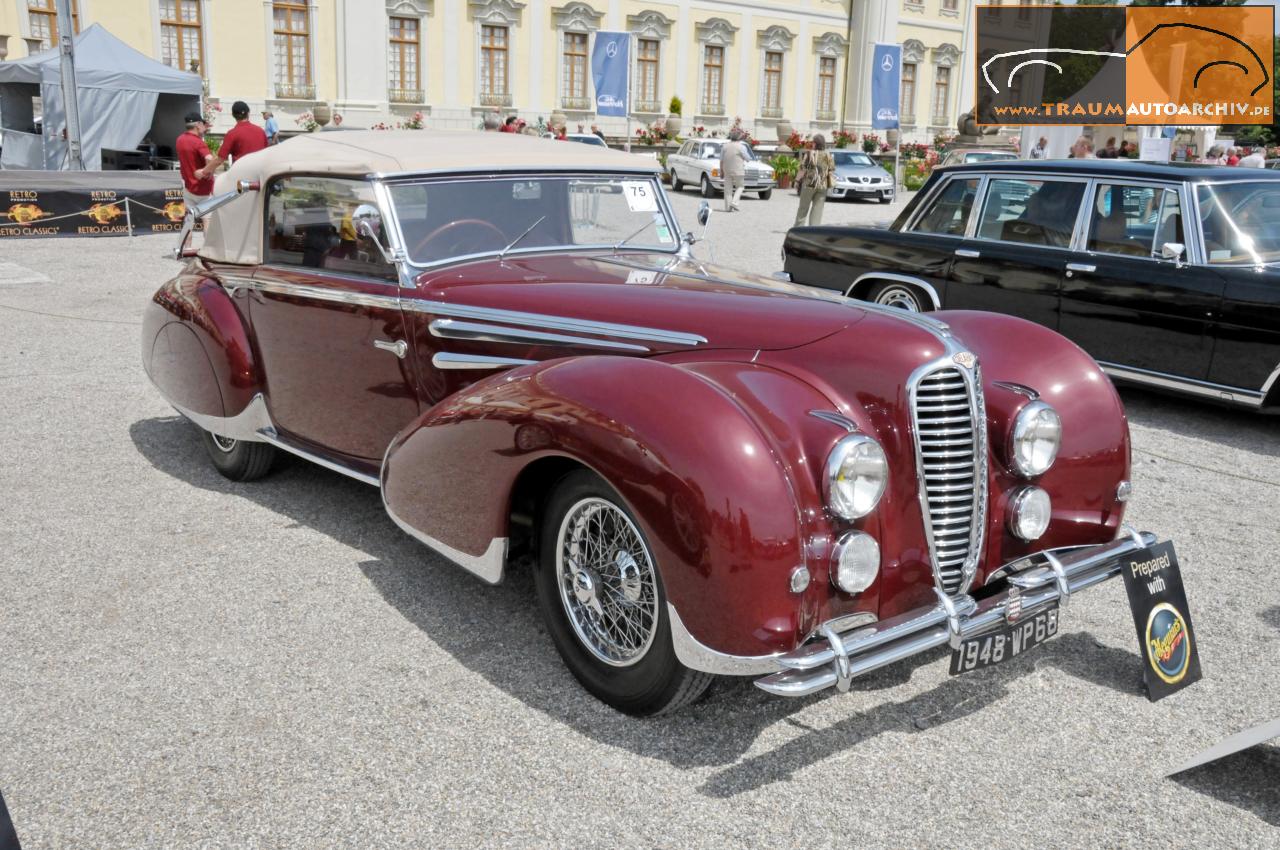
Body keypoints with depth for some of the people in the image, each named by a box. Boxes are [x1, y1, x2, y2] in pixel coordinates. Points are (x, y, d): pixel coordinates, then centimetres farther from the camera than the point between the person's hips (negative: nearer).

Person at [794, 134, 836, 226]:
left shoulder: (809, 154, -8)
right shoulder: (828, 155, 3)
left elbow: (802, 169, -11)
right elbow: (832, 170, 5)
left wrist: (797, 180, 0)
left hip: (809, 184, -3)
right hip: (823, 185, 3)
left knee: (803, 208, 8)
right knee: (817, 209, 4)